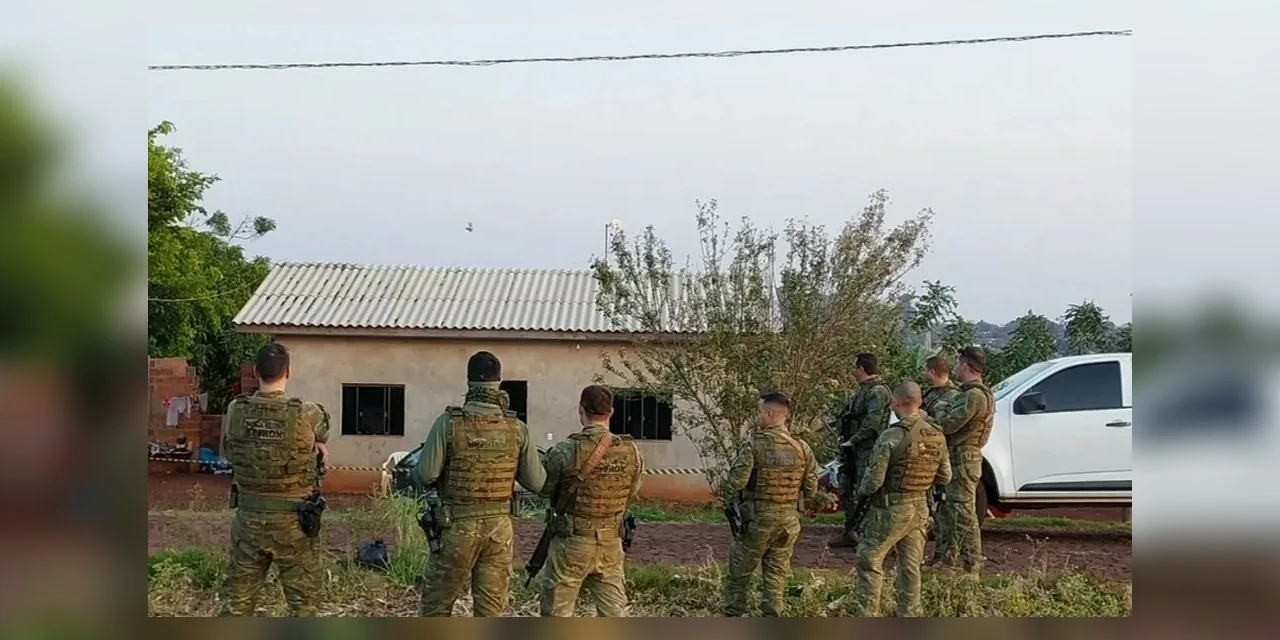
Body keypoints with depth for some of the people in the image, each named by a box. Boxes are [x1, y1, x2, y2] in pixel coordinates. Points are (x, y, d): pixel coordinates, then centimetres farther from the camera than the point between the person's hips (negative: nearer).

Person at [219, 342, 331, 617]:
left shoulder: (235, 412, -6)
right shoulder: (308, 415, -15)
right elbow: (320, 439, 6)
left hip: (248, 519, 3)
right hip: (293, 522, -3)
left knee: (237, 599, 15)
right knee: (303, 600, 9)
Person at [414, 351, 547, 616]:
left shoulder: (449, 423, -11)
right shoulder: (517, 428, -3)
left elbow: (425, 475, -13)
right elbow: (537, 482, 0)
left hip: (457, 527, -2)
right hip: (499, 527, 2)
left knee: (435, 605, 11)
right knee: (491, 611, 9)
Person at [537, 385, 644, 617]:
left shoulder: (566, 451, -16)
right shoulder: (630, 452, -4)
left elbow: (544, 489, -3)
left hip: (572, 544, -3)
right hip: (611, 544, 4)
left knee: (557, 614, 9)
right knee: (614, 613, 10)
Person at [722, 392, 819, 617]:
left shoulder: (754, 445, -16)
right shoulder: (802, 448, -2)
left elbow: (735, 483, -19)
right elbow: (811, 489, 4)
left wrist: (728, 489, 3)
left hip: (757, 518, -3)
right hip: (789, 520, 4)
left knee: (740, 571, 14)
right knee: (777, 572, 13)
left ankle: (734, 615, 22)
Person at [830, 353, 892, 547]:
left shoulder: (877, 391, -15)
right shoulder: (863, 390, 17)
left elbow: (872, 422, -25)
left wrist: (852, 441, -20)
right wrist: (844, 437, 10)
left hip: (868, 451, -11)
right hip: (854, 451, 11)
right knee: (846, 490, 15)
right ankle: (849, 533, 24)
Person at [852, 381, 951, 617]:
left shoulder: (891, 437, -19)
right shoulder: (937, 437, 2)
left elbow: (874, 479, -17)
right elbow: (945, 477, 11)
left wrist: (861, 492, 2)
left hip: (891, 509, -6)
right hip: (920, 509, 6)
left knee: (870, 561, 3)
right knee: (910, 566, 14)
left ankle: (867, 615, 1)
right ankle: (909, 616, 18)